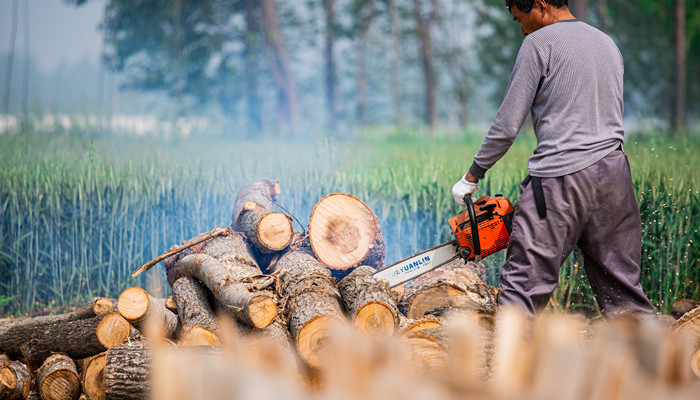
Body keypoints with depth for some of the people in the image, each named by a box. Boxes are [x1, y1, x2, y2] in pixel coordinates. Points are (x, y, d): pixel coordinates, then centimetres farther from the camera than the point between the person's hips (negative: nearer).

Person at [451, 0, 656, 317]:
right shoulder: (608, 44, 20)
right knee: (622, 287, 12)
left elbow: (507, 126, -4)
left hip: (561, 178, -7)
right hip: (613, 173, 7)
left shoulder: (539, 43, -2)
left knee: (523, 288, -6)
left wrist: (472, 177, 7)